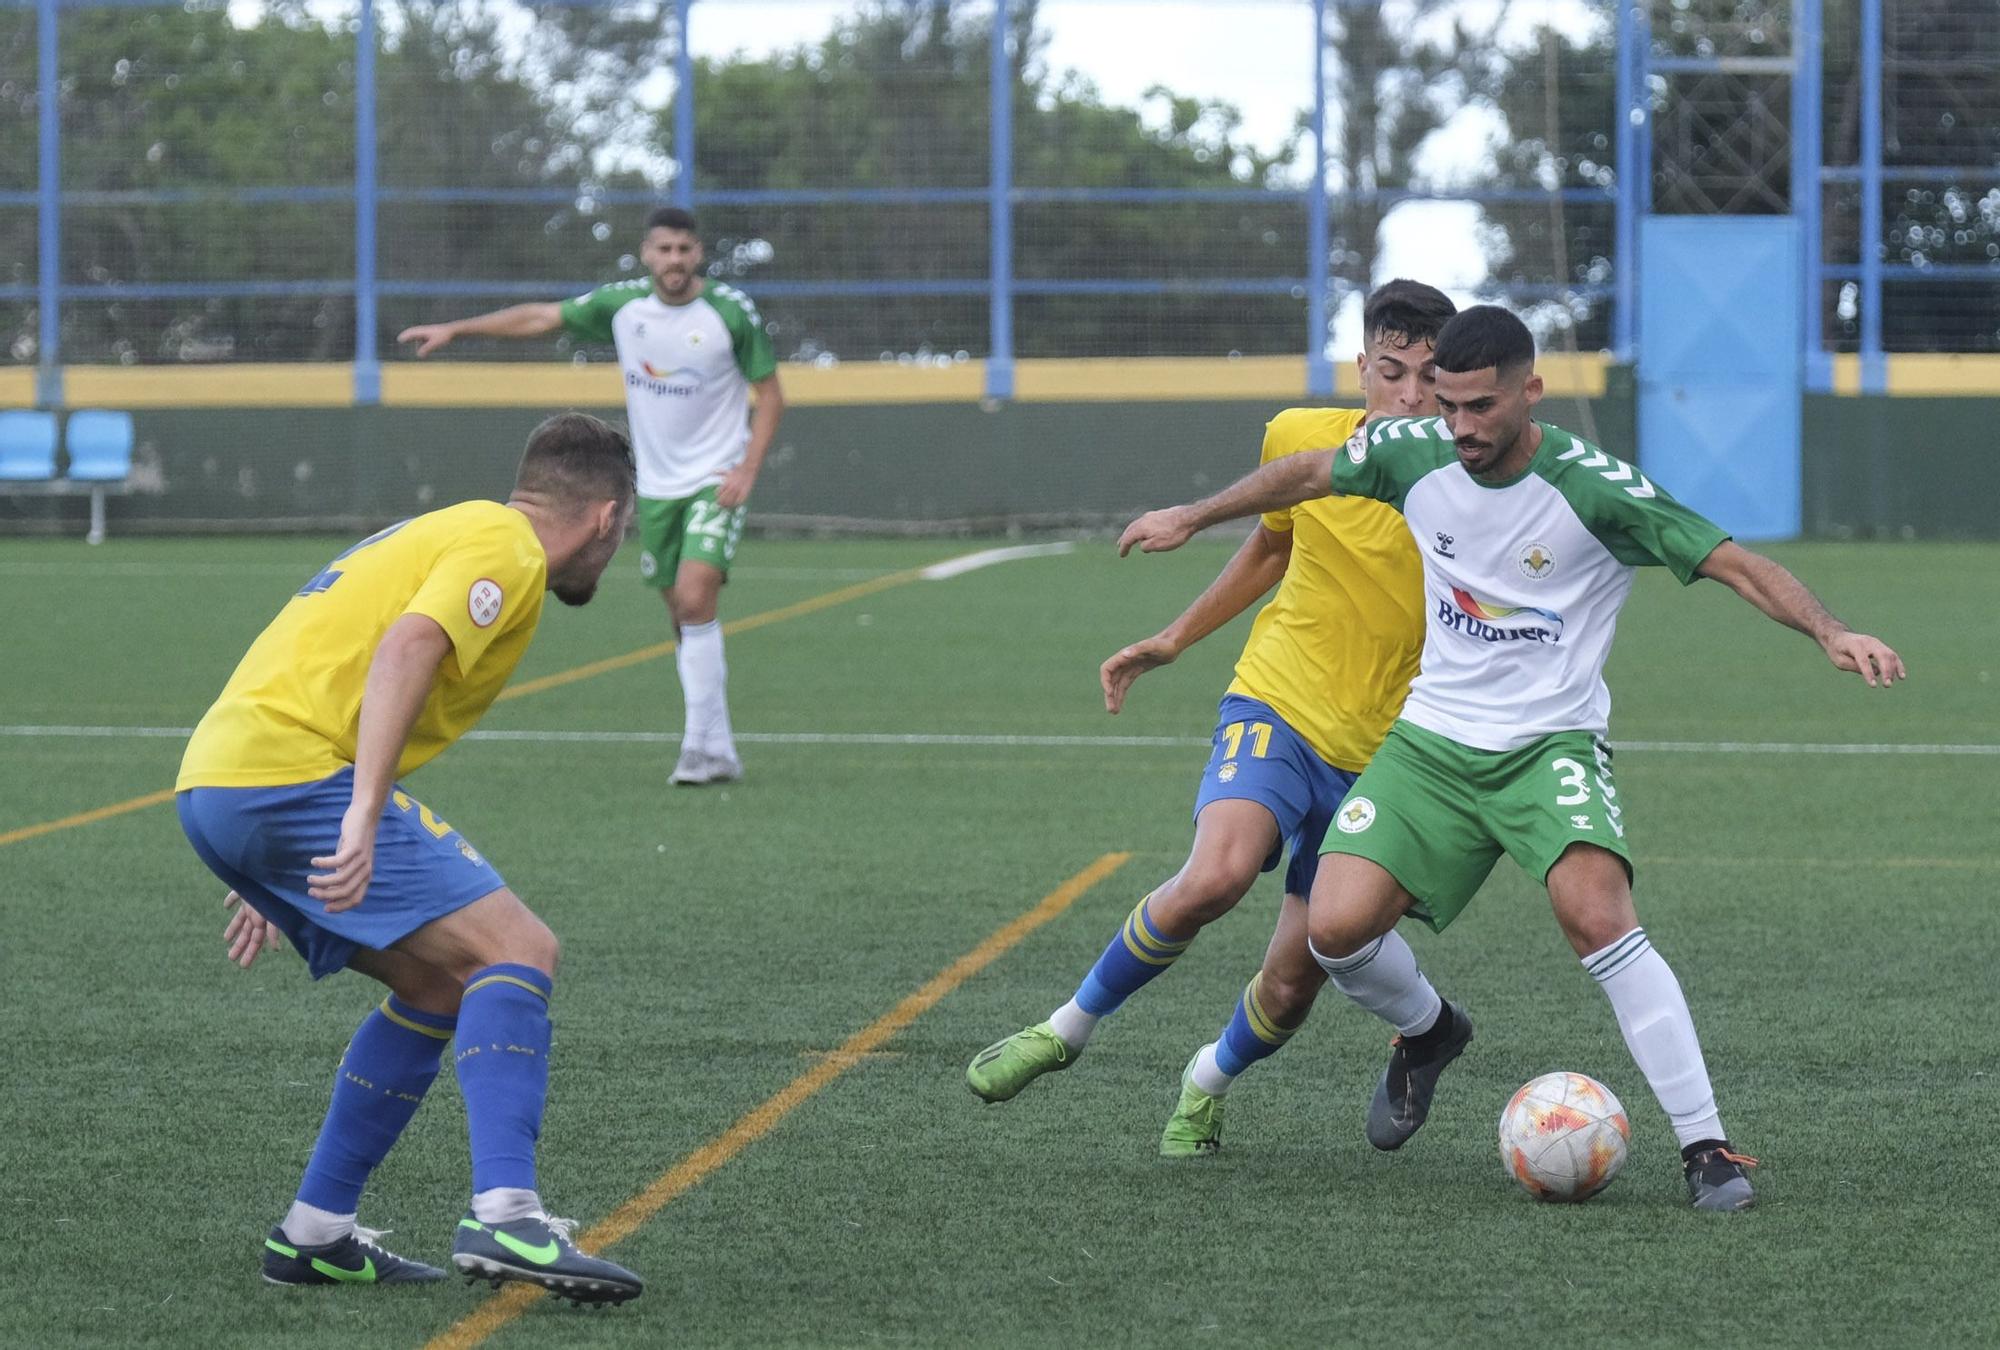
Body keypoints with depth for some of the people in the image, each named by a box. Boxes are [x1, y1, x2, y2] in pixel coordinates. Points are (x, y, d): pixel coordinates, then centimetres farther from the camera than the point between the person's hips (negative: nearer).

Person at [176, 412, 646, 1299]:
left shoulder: (444, 532, 28)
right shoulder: (507, 548, -2)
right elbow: (407, 647, -21)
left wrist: (276, 881, 36)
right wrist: (365, 818, -29)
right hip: (296, 772, -10)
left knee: (444, 985, 17)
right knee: (518, 953, -11)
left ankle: (316, 1233, 17)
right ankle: (502, 1216, -27)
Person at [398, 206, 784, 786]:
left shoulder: (732, 310, -11)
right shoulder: (622, 303, -1)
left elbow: (771, 395, -3)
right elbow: (540, 317, 8)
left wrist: (747, 470, -14)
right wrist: (453, 328, 4)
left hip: (716, 481, -5)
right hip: (655, 486, 5)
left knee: (695, 601, -21)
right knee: (685, 620, 6)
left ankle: (702, 745, -18)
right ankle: (719, 753, 13)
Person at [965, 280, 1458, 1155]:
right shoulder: (1300, 439, -4)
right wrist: (1172, 641, 21)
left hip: (1379, 756, 0)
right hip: (1276, 706, 0)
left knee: (1293, 986, 2)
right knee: (1215, 875, -30)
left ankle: (1208, 1084, 37)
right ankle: (1070, 1026, -7)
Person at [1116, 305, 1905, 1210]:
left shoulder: (1593, 489, -18)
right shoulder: (1413, 454, -5)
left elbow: (1733, 563, -18)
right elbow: (1307, 474, 15)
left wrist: (1830, 632, -32)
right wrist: (1192, 517, 25)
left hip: (1551, 744, -4)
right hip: (1431, 738, 4)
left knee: (1597, 917, -29)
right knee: (1336, 928, -12)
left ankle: (1707, 1147, -20)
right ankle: (1427, 1033, 25)